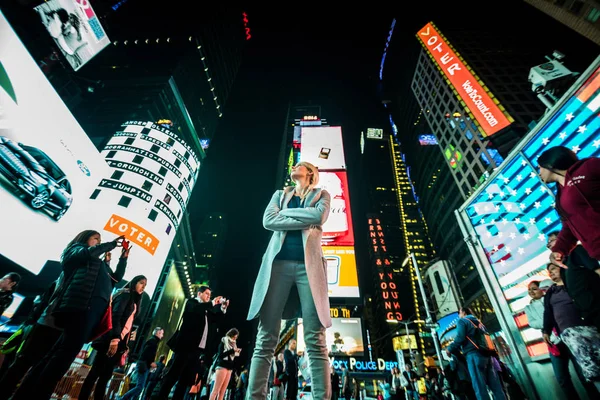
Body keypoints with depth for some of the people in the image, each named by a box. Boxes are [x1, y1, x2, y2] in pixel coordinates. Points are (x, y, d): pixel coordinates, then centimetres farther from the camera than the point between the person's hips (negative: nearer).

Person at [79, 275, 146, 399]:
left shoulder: (134, 301, 20)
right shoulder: (125, 294, -5)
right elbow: (115, 317, -17)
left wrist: (124, 345, 14)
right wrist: (115, 339, -26)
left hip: (119, 342, 8)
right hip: (111, 341, -8)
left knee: (106, 375, 7)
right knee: (96, 372, -5)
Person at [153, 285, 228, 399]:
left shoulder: (207, 309, 19)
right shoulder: (192, 302, 1)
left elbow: (215, 319, 14)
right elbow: (194, 310, -20)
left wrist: (223, 308, 2)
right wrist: (212, 303, -20)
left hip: (198, 348, 6)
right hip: (186, 345, -6)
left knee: (187, 378, 7)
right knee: (173, 374, -3)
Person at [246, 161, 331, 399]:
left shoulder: (321, 194, 17)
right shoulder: (280, 194, 23)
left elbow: (319, 217, -6)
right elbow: (268, 220, 3)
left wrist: (285, 211, 2)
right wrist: (305, 221, -4)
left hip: (308, 265, -1)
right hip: (279, 263, 2)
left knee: (315, 340, -4)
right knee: (266, 338, 0)